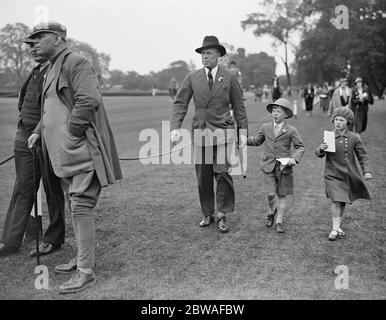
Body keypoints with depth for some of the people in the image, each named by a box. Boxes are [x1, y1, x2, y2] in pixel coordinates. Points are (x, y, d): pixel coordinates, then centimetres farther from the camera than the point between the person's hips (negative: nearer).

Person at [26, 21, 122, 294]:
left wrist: (72, 133, -18)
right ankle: (84, 257, 29)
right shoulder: (52, 69, 21)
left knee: (81, 207, -9)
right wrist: (39, 131, 15)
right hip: (64, 153, 10)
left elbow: (89, 101, -23)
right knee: (77, 207, 16)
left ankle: (86, 271, -3)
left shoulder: (76, 63, -10)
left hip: (81, 149, -10)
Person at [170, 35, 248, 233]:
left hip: (223, 131, -1)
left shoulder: (229, 78, 5)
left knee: (223, 173, -8)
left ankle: (222, 215, 5)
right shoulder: (192, 78, 6)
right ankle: (207, 214, 18)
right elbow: (180, 104, 3)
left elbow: (238, 106, 9)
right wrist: (175, 128, -10)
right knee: (203, 177, 5)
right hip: (200, 132, 2)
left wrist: (243, 132, 5)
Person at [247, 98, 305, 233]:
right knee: (271, 193, -8)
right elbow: (256, 141, 20)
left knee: (281, 195, 6)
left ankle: (279, 221, 20)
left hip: (284, 167, -1)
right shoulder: (266, 127, 7)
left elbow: (301, 147, 1)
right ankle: (271, 211, 24)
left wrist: (293, 158, -16)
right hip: (269, 166, 1)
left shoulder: (291, 130, -1)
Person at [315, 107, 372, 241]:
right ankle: (335, 229, -3)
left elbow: (362, 156, 1)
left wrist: (367, 171, -9)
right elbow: (318, 154, 0)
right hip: (332, 175, -1)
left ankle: (338, 226, 27)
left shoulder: (354, 138, -5)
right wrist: (321, 149, -22)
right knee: (335, 200, -12)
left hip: (349, 175, 1)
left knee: (343, 202, 12)